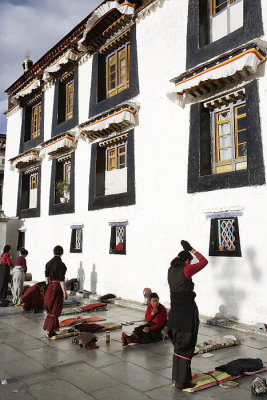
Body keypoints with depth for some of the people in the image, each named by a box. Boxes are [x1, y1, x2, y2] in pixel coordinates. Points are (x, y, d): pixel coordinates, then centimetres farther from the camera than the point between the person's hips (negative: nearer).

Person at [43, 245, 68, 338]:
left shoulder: (48, 263, 4)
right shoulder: (61, 265, -16)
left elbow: (46, 277, 9)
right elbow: (62, 280, -17)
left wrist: (48, 287, 19)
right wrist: (65, 293, -11)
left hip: (50, 287, 6)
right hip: (58, 287, -6)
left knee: (50, 310, 17)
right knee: (55, 310, 5)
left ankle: (51, 330, 27)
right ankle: (51, 332, 11)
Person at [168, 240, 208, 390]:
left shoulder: (171, 270, 5)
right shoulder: (186, 270, -15)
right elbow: (204, 261, -4)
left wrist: (186, 251, 26)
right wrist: (191, 249, 2)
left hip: (174, 311, 8)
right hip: (187, 312, -8)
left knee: (178, 345, 20)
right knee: (186, 347, 3)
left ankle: (177, 376, 33)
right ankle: (181, 382, 10)